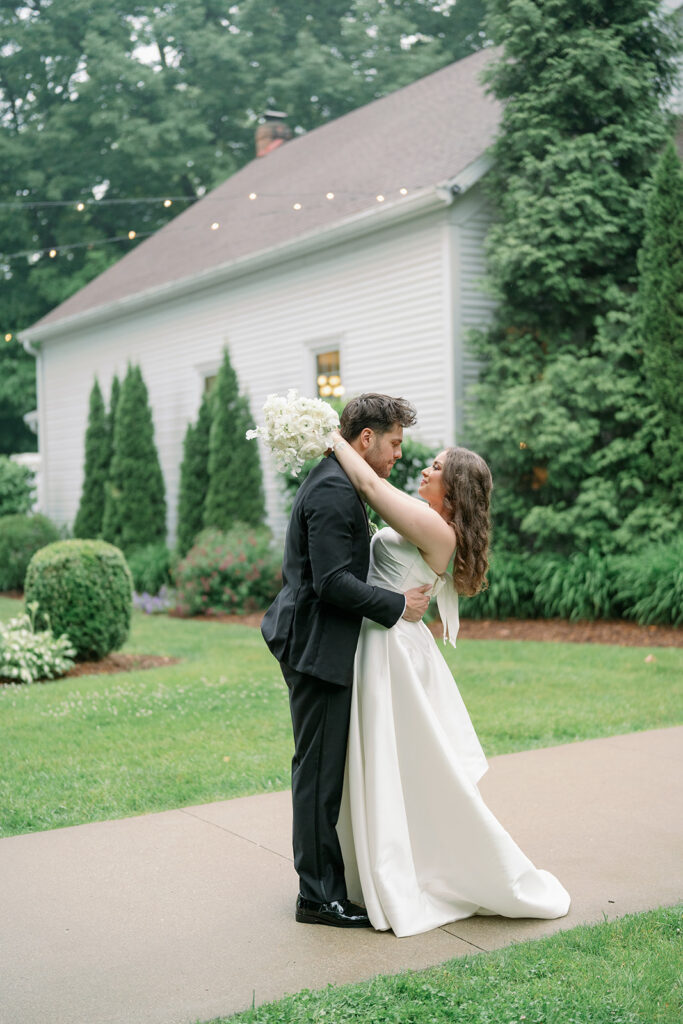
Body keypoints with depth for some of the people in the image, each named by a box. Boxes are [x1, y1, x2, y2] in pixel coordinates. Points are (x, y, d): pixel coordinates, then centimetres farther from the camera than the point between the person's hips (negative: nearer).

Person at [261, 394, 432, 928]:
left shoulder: (337, 483, 16)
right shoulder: (333, 491, -18)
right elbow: (333, 582, -24)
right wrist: (399, 605, -14)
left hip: (322, 645, 11)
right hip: (319, 648, -11)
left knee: (324, 768, 16)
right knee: (319, 770, -2)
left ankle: (325, 882, 28)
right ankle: (319, 896, 8)